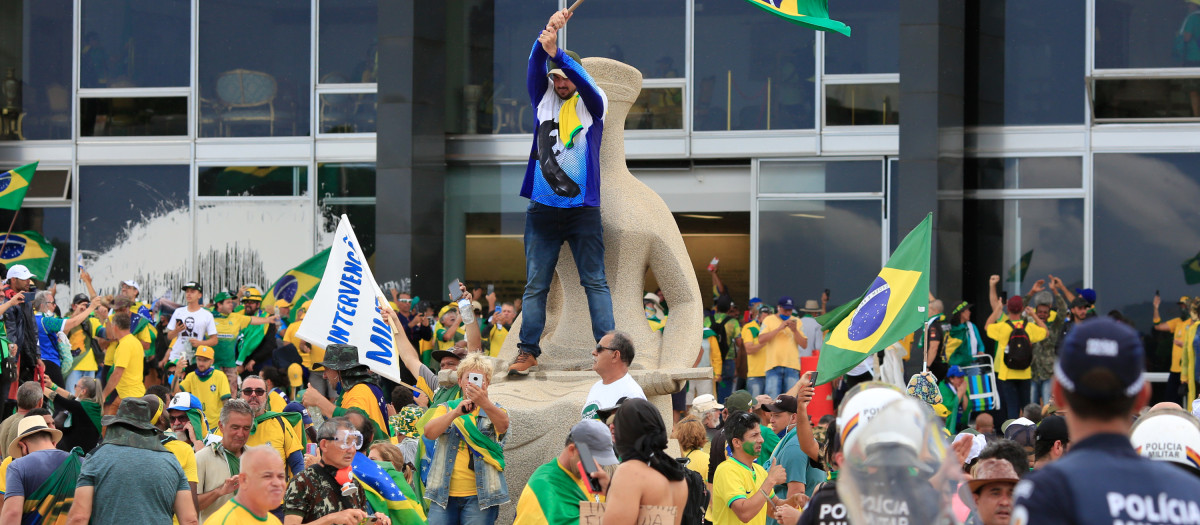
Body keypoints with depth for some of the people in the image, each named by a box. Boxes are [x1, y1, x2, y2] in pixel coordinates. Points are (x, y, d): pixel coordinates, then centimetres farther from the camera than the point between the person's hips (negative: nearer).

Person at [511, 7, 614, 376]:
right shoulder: (543, 100, 10)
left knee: (595, 282, 0)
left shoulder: (592, 105, 4)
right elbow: (535, 67, -6)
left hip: (583, 208, -2)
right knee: (535, 285, 3)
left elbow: (583, 80, -16)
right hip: (543, 208, 2)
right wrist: (546, 33, -24)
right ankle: (528, 351, 7)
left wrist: (557, 53, -32)